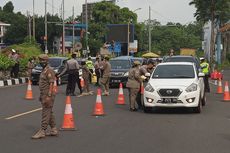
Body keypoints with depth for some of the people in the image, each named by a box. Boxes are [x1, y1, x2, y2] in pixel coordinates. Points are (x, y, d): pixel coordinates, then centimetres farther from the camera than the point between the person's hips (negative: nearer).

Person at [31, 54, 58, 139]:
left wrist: (48, 96, -25)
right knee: (49, 113, 12)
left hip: (48, 95, -10)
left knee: (46, 113, -7)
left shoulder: (49, 71, -15)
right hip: (43, 95, 10)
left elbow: (51, 84, -20)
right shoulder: (43, 71, 16)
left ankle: (42, 132, -5)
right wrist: (41, 96, 20)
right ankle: (54, 130, 18)